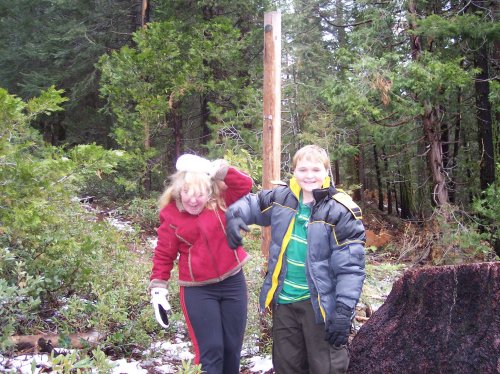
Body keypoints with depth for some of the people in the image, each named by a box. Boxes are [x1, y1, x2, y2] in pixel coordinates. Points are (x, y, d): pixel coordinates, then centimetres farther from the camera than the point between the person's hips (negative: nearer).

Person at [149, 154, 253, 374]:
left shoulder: (221, 201, 0)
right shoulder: (170, 216, -4)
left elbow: (245, 184, -10)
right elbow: (163, 256, 0)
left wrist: (218, 170, -18)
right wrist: (158, 289, -5)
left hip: (233, 283, 3)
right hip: (197, 291, -3)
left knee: (232, 347, 13)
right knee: (210, 350, -8)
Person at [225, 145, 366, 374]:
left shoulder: (341, 211, -15)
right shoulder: (282, 198, 1)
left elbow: (350, 267, -17)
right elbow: (252, 203, 20)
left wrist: (344, 311, -22)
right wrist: (235, 215, -3)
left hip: (320, 304, -5)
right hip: (284, 301, 5)